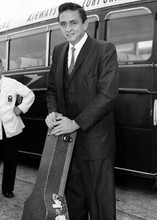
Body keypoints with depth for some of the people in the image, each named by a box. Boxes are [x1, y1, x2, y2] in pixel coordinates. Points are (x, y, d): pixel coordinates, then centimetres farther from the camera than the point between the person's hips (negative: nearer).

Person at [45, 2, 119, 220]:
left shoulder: (105, 50, -9)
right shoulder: (58, 51, 11)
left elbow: (108, 94, -17)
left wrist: (76, 123, -19)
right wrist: (53, 112, -5)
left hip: (95, 139, -5)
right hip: (66, 136, 6)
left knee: (100, 196, 5)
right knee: (73, 191, 18)